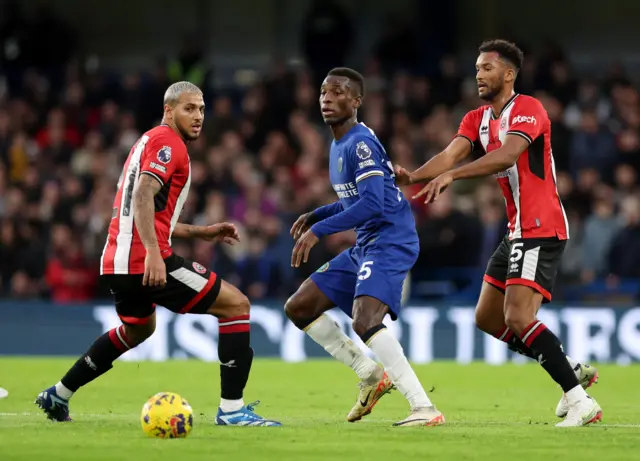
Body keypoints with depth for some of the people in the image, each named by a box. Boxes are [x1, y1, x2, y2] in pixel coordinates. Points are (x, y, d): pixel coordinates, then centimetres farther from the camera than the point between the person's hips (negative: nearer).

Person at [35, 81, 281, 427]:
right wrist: (153, 253, -31)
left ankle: (58, 396, 37)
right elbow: (142, 196, -22)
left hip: (118, 262, 10)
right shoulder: (168, 142, -7)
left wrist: (199, 232, 26)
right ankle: (232, 409, -14)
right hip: (146, 259, -10)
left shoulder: (149, 141, 24)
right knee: (236, 305, -6)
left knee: (138, 329, 36)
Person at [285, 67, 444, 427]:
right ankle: (371, 374, 16)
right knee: (299, 308, 11)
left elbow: (372, 204, -24)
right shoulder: (339, 145, 15)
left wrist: (319, 230, -22)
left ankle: (425, 409, -29)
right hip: (365, 247, 11)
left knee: (365, 321, -29)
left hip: (390, 242, -11)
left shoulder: (361, 143, -15)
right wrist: (315, 215, 15)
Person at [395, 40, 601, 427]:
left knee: (518, 319, -21)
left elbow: (507, 154, -30)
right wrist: (412, 177, -22)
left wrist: (452, 175, -40)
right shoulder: (477, 120, 13)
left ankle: (580, 401, -18)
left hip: (541, 230, -10)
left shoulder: (528, 109, -13)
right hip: (518, 231, 10)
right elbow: (452, 154, -3)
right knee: (488, 319, 12)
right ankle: (574, 370, 21)